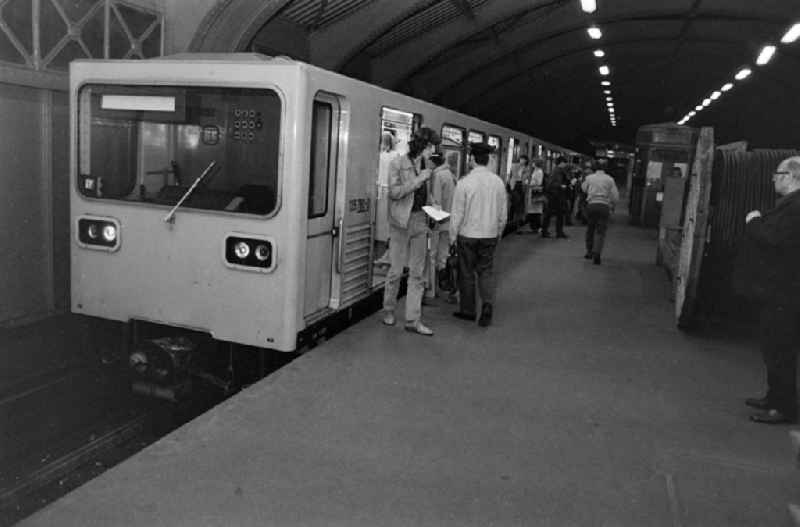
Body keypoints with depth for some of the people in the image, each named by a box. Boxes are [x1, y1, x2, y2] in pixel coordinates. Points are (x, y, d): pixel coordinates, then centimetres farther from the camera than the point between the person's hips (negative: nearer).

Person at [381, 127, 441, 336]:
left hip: (420, 220, 6)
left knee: (418, 273, 5)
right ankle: (388, 311, 23)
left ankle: (413, 320, 10)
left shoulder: (426, 164, 11)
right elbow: (394, 192, -16)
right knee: (396, 270, 2)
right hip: (401, 221, -6)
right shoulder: (397, 164, -7)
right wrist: (418, 179, -18)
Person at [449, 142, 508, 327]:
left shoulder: (464, 182, -14)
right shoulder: (498, 182, -3)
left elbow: (457, 213, -10)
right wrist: (499, 232, 19)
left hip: (467, 235, -3)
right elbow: (503, 213, 5)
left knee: (466, 273, 10)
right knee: (486, 270, 13)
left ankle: (467, 310, 20)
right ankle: (488, 304, -5)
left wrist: (453, 236, 2)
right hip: (490, 235, 3)